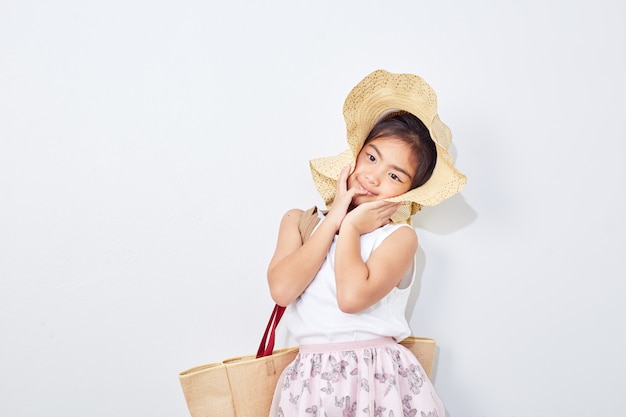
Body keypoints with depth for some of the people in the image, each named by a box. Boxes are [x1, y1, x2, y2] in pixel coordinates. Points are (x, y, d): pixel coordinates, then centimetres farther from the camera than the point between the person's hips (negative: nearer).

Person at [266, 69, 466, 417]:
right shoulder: (299, 221, 6)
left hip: (381, 378, -2)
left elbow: (352, 296, -19)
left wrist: (350, 228, -6)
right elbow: (281, 290, -11)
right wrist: (333, 218, -7)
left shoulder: (400, 237, -3)